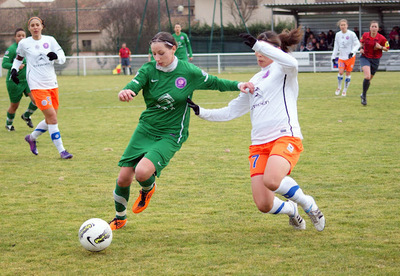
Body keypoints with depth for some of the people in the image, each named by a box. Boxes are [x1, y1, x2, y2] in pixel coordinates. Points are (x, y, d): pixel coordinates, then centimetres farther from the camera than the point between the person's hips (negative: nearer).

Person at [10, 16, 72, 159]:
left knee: (51, 119, 10)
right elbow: (18, 58, 17)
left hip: (52, 84, 4)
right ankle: (61, 150, -8)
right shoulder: (24, 43, 0)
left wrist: (56, 56, -18)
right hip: (37, 85, -4)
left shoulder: (50, 40, 4)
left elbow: (62, 58, 4)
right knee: (52, 116, -14)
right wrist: (14, 69, 0)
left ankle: (32, 137, 35)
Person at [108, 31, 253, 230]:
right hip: (146, 129, 3)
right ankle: (120, 218, 28)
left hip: (171, 135, -3)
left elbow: (213, 82, 7)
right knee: (124, 178, 0)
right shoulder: (148, 70, -6)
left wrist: (238, 85, -6)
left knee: (142, 172, -26)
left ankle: (148, 189, 13)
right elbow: (132, 87, -22)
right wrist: (124, 93, -46)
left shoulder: (189, 72, -8)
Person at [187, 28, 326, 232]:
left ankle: (309, 205, -6)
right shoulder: (255, 81, 25)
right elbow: (232, 111, 28)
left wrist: (258, 45, -24)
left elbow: (291, 63, -22)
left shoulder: (281, 69, 5)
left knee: (272, 180, -35)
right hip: (259, 144, 6)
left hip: (285, 137, -6)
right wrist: (202, 112, 18)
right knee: (263, 205, -8)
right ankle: (291, 210, 27)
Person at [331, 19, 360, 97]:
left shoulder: (351, 34, -9)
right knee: (341, 72, -12)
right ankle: (339, 87, 12)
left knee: (348, 73, 1)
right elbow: (336, 47, 13)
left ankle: (345, 90, 15)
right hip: (341, 57, 2)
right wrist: (333, 56, 10)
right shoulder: (338, 35, 4)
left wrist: (352, 52, -23)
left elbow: (357, 44, -8)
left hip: (350, 57, -2)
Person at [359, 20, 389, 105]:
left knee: (369, 79, 12)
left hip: (375, 60, 1)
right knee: (367, 76, -24)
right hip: (365, 57, -1)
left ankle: (363, 94, 37)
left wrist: (380, 47, -19)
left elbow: (387, 49, 0)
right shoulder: (365, 35, -7)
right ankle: (364, 97, -14)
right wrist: (361, 48, -3)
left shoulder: (382, 38, -11)